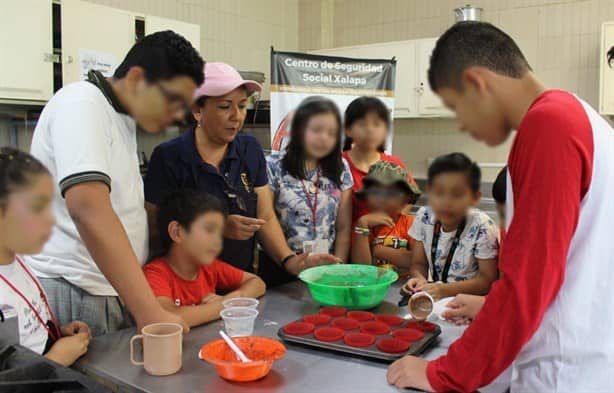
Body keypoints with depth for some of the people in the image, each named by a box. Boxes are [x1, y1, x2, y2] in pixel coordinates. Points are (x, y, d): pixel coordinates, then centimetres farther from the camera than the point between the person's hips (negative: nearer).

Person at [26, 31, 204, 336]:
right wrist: (149, 311, -33)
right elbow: (89, 209, -29)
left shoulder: (122, 119, 14)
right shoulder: (82, 104, -15)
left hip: (116, 293, 9)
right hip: (73, 295, -8)